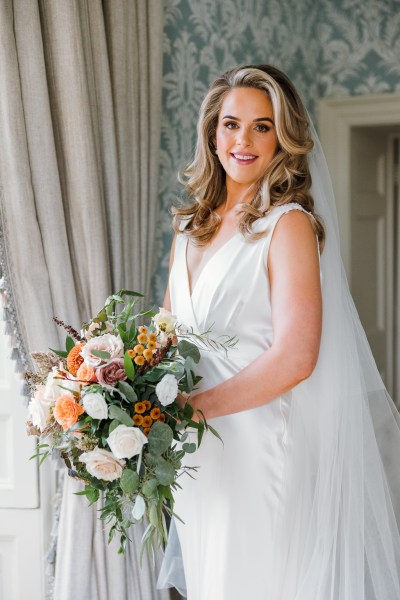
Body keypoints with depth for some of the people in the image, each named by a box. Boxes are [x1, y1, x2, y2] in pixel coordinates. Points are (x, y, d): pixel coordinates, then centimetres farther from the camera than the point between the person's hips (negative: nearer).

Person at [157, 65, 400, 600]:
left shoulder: (289, 224, -10)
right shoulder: (191, 227, 12)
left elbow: (293, 359, -19)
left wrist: (189, 407, -18)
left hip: (258, 448, -6)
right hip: (196, 454, 6)